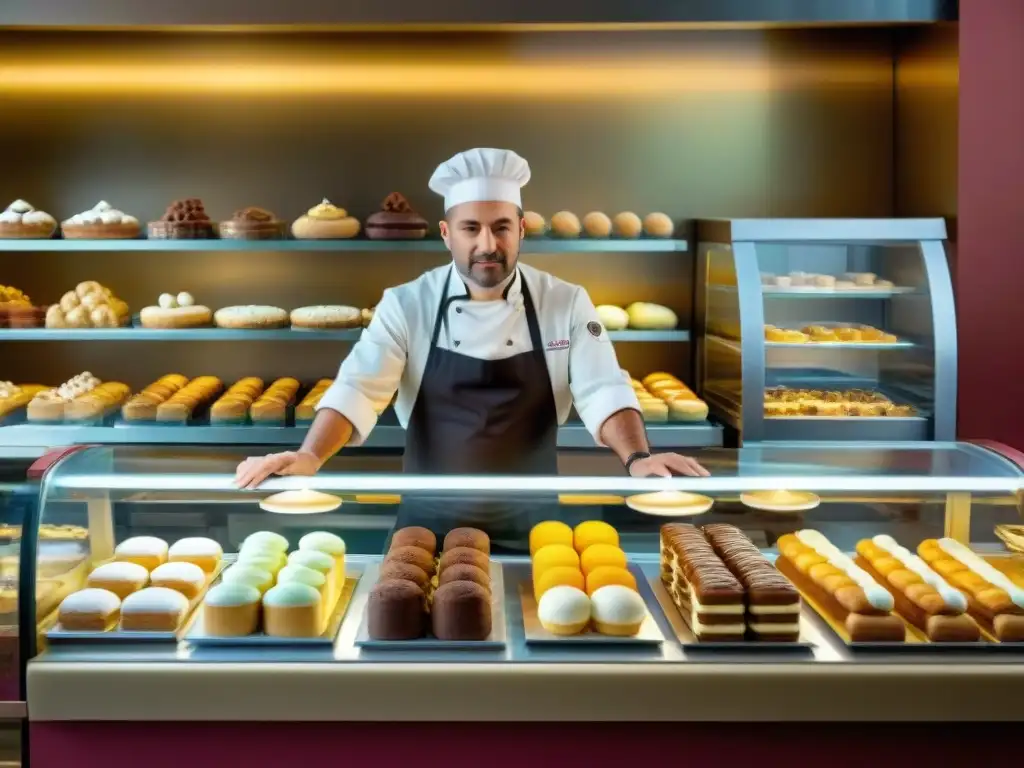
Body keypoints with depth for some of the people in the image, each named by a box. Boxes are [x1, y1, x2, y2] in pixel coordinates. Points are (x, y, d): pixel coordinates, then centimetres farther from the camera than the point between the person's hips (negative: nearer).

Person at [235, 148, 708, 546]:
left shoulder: (567, 304, -4)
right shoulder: (406, 304, -6)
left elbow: (602, 391, -10)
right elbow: (359, 388, -13)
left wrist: (638, 458, -29)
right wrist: (309, 458, -31)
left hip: (528, 525, 1)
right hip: (431, 523, 0)